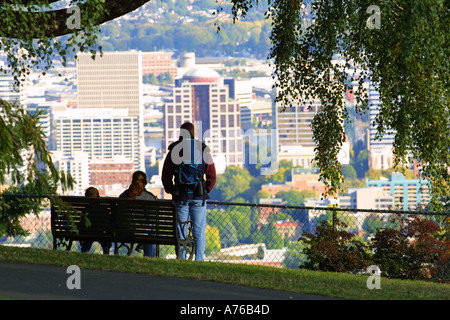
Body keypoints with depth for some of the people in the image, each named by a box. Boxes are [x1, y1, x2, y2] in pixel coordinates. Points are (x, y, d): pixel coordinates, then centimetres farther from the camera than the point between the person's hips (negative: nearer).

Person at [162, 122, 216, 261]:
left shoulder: (173, 151, 3)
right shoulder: (203, 150, 3)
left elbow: (166, 177, 3)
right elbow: (212, 176, 2)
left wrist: (172, 192, 13)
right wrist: (205, 191, 12)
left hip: (180, 197, 0)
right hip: (198, 197, 0)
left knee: (181, 232, 4)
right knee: (199, 233, 2)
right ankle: (199, 261, -3)